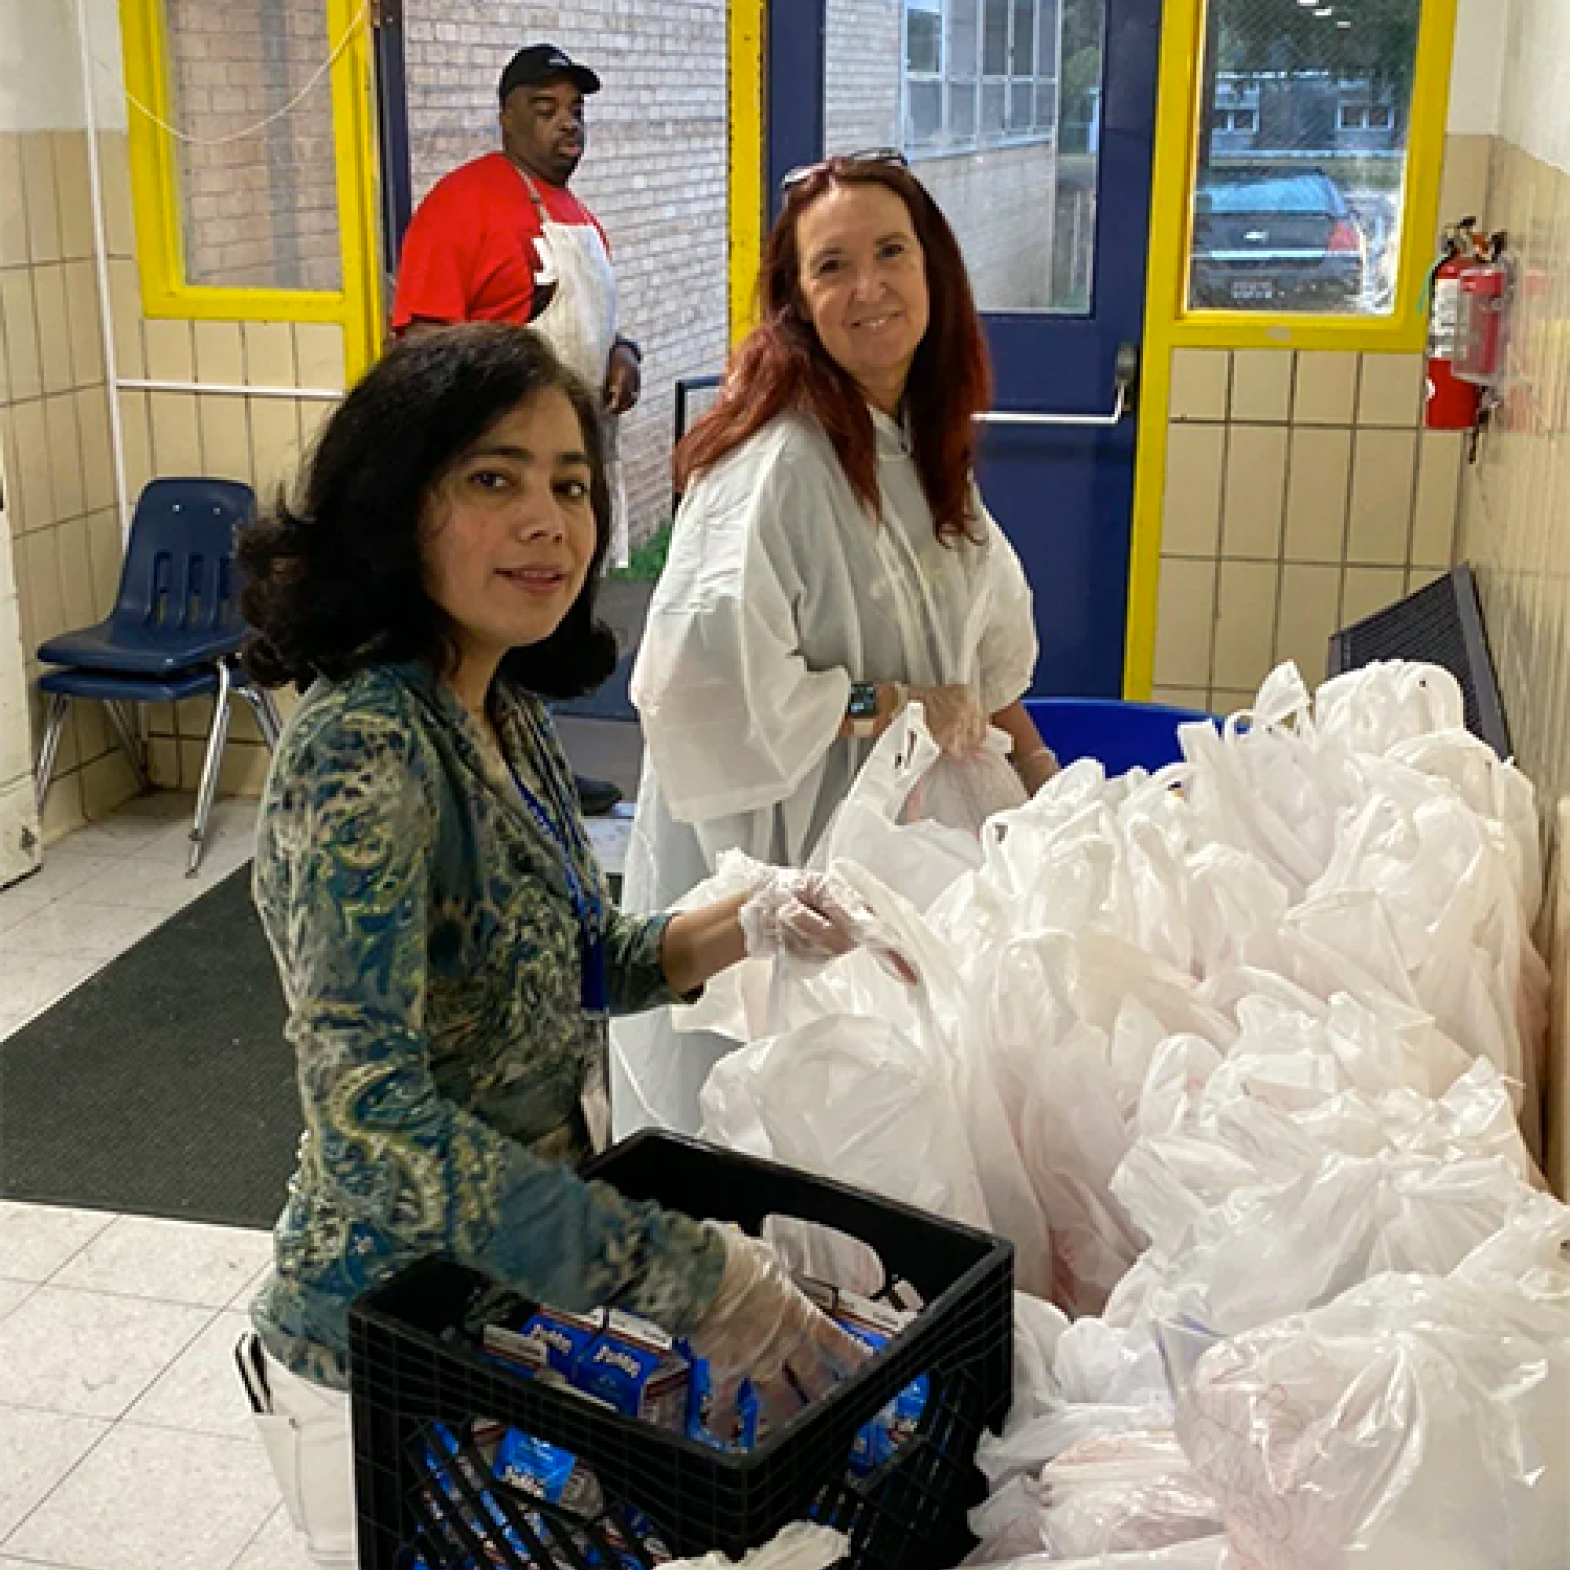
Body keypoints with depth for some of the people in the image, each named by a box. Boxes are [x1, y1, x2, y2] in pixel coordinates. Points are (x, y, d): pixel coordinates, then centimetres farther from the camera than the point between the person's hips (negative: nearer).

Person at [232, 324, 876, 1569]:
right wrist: (691, 1279, -34)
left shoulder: (505, 716, -1)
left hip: (520, 1300, 8)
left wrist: (744, 927, -6)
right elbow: (372, 1113, -34)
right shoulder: (363, 751, -27)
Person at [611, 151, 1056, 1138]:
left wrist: (1038, 770, 12)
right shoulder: (776, 462, -22)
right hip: (778, 849, -7)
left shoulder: (925, 444, 6)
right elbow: (708, 673, -31)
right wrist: (890, 709, -20)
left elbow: (985, 645, 18)